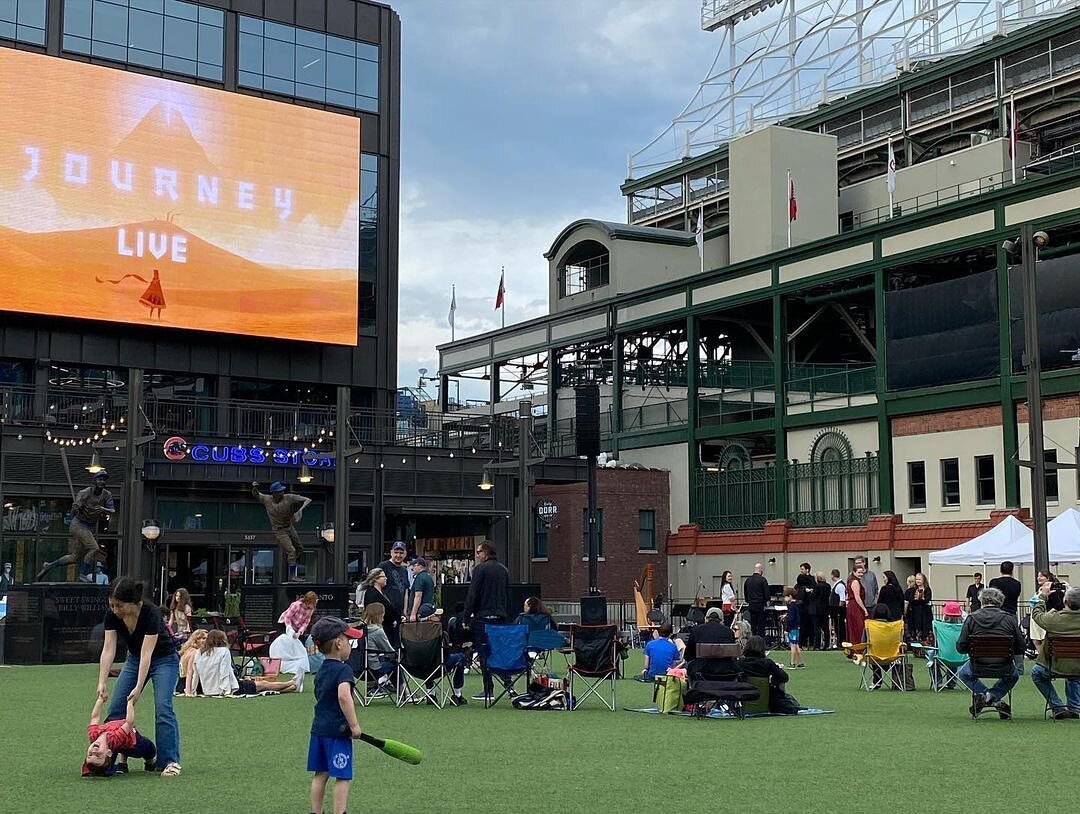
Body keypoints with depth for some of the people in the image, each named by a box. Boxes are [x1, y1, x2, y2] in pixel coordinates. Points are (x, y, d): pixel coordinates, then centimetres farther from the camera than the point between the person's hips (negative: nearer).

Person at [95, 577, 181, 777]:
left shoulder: (150, 613, -34)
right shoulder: (112, 615, -19)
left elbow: (146, 653, -35)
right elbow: (108, 649, -21)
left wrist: (138, 688, -38)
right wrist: (102, 683, -29)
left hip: (164, 659, -6)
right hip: (134, 658, 6)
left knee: (163, 707, -20)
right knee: (116, 708, -5)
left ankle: (171, 762, -15)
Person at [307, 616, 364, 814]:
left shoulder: (321, 671, 13)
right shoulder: (343, 669, -14)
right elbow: (344, 696, -31)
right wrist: (354, 725, -25)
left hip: (318, 728, 8)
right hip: (338, 730, -8)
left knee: (320, 773, 13)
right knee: (342, 776, -1)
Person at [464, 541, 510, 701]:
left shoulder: (480, 568, -8)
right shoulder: (504, 569, 13)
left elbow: (472, 594, -11)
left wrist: (466, 616, -8)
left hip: (483, 616, -6)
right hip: (500, 616, 6)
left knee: (484, 653, -4)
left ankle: (488, 690, -5)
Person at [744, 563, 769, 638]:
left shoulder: (748, 580, 8)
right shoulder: (762, 580, -10)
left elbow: (745, 592, 14)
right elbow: (766, 593, -10)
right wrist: (766, 601, 6)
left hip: (751, 605, 5)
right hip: (760, 605, -5)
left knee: (753, 625, 10)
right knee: (761, 625, -2)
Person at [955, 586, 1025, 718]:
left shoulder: (972, 618, -4)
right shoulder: (1009, 618, -3)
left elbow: (960, 648, -4)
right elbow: (1020, 648, -2)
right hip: (1004, 666, 0)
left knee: (964, 673, 35)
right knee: (1014, 675, 37)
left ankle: (984, 695, 8)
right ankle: (994, 696, 9)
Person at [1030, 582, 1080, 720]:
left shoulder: (1054, 618, -25)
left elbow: (1036, 614, -4)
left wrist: (1043, 595, 9)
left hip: (1056, 667, -4)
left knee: (1036, 672, 29)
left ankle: (1058, 707, 20)